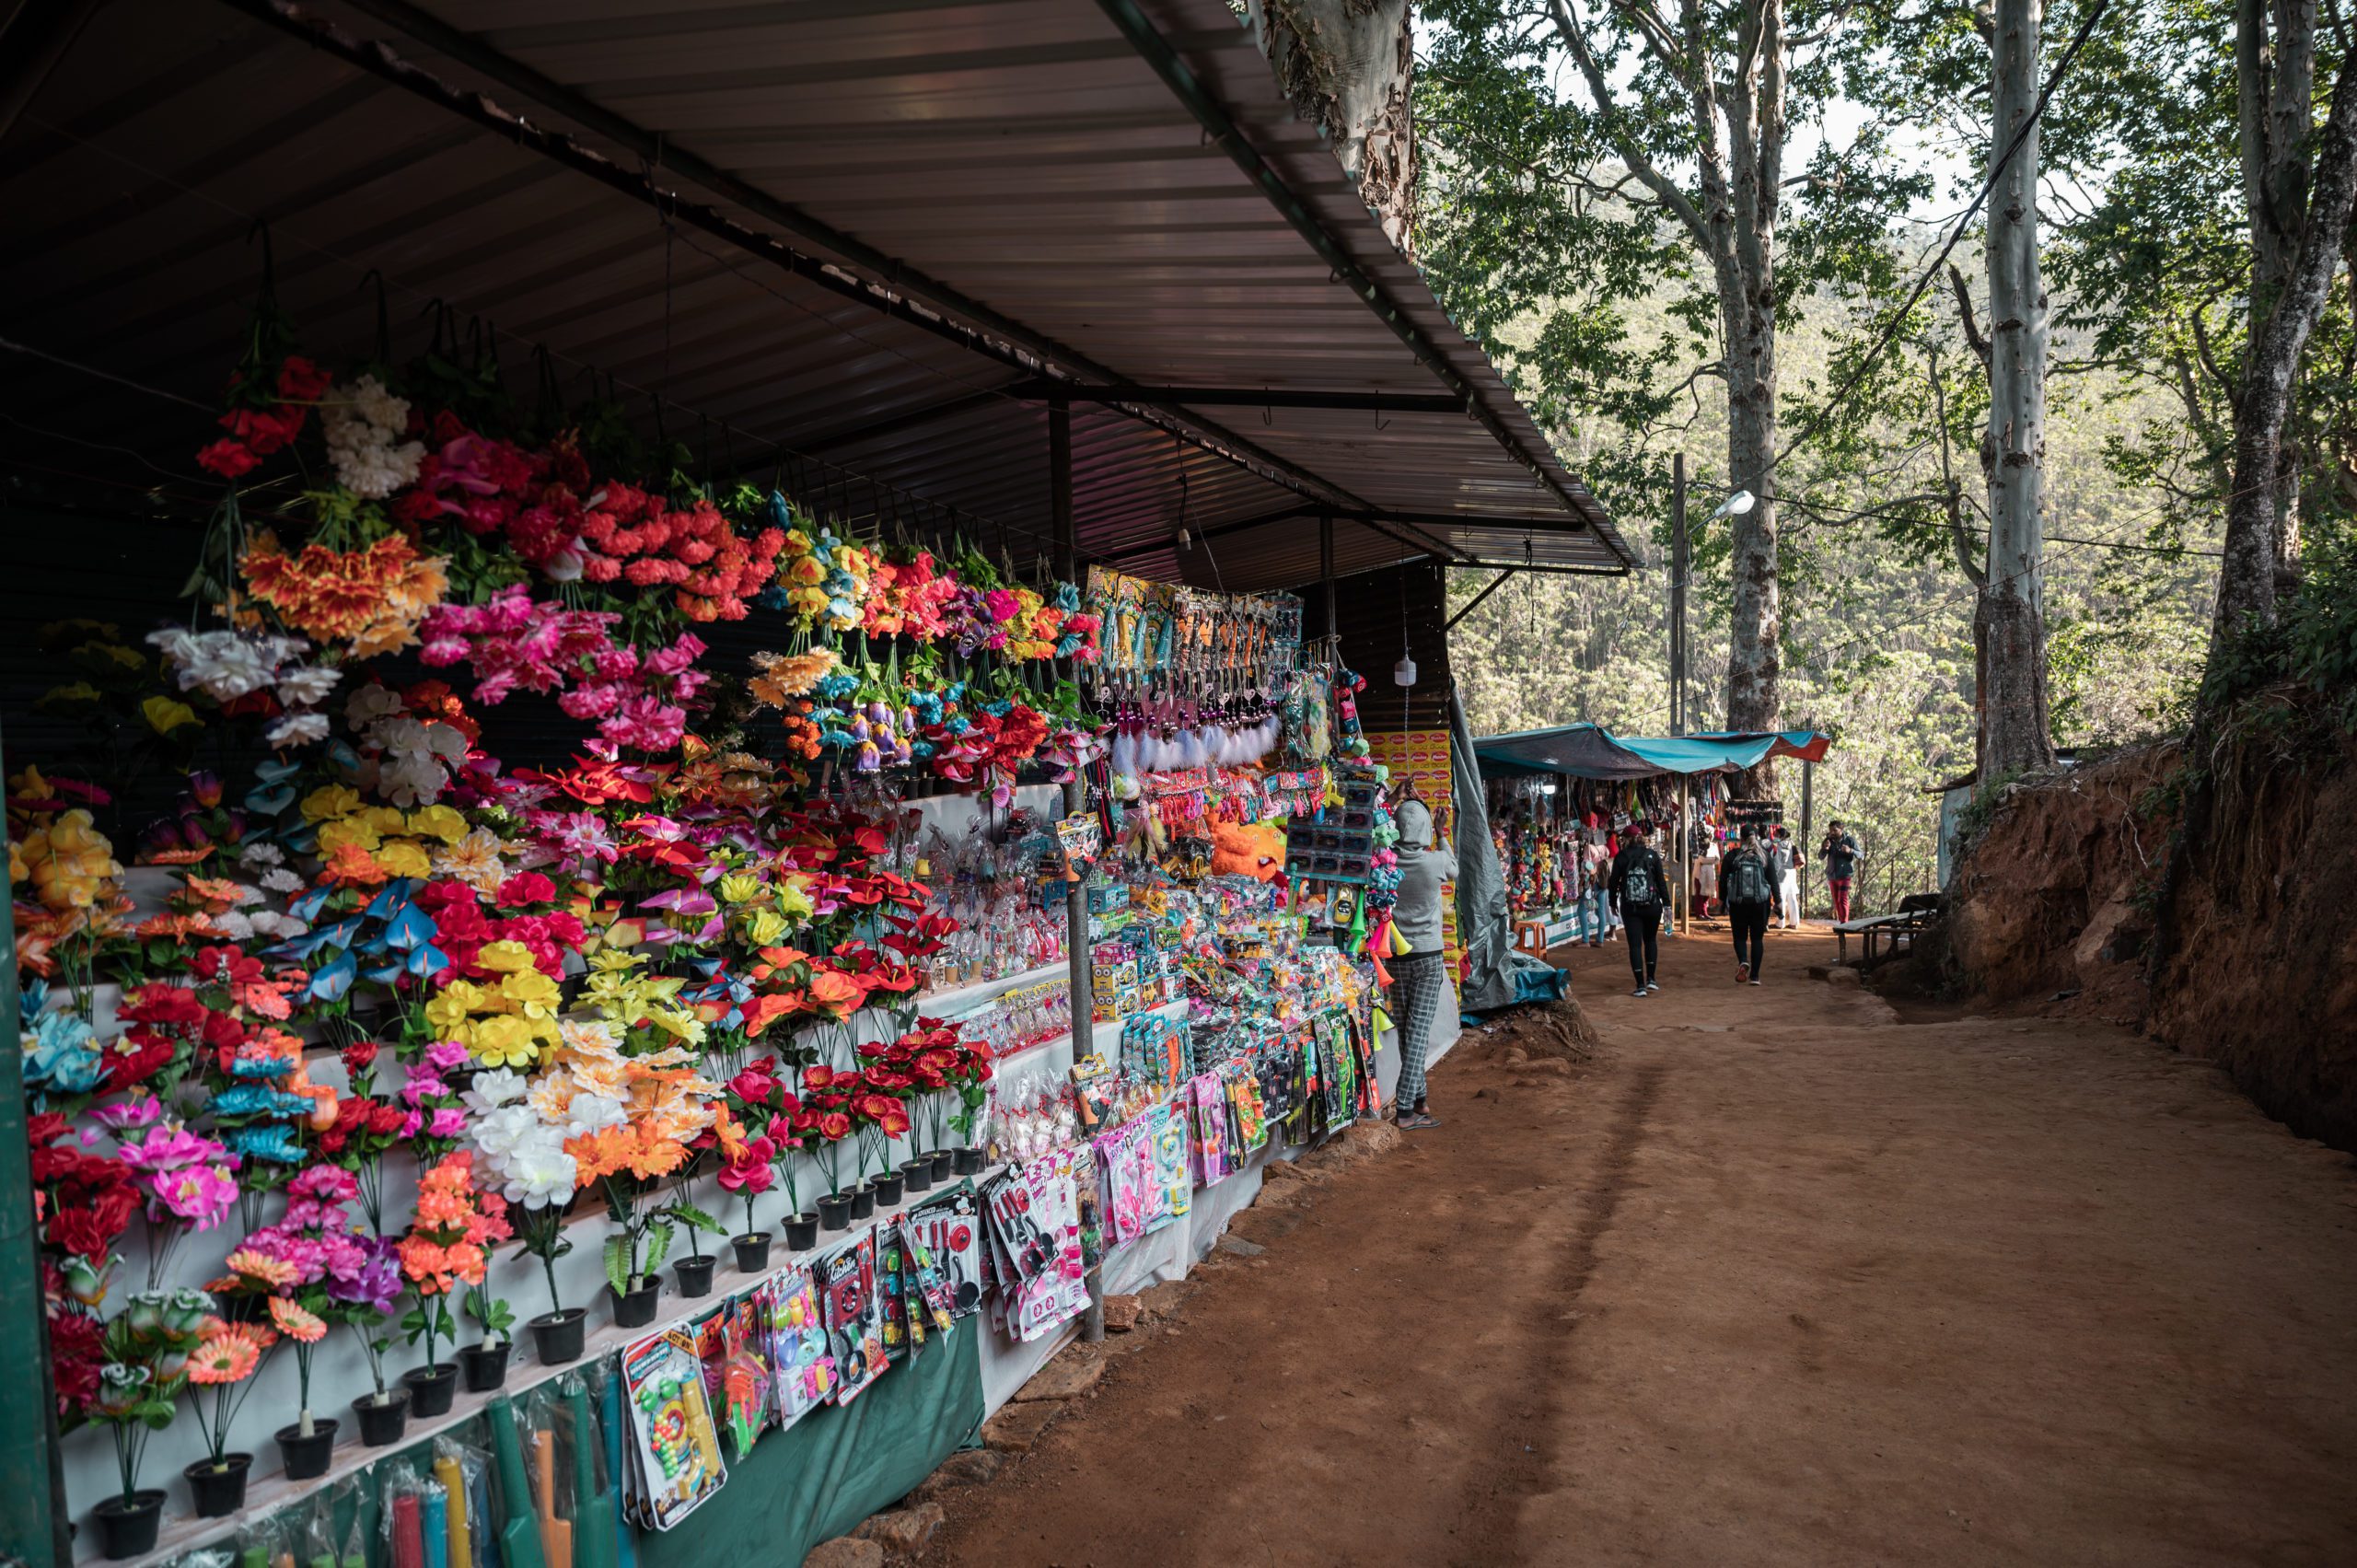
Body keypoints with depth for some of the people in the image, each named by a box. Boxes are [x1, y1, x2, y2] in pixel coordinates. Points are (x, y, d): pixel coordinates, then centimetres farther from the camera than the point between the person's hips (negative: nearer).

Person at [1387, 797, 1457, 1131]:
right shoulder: (1436, 861, -11)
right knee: (1419, 1030, -3)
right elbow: (1454, 869, 12)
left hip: (1396, 956, 3)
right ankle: (1405, 1108, -7)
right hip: (1428, 956, -2)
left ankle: (1417, 1097, 21)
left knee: (1405, 1030, 13)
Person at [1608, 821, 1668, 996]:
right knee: (1651, 940, 19)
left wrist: (1613, 902, 13)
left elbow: (1614, 881, 2)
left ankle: (1641, 985, -3)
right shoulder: (1652, 854, -1)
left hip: (1629, 907, -1)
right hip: (1652, 905, 1)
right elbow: (1661, 879, -1)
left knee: (1635, 944, 1)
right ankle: (1650, 979, 16)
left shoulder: (1621, 856, -2)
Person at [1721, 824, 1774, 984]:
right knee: (1757, 938, 9)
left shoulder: (1732, 856, -1)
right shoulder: (1764, 856, 3)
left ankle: (1743, 962, -19)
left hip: (1738, 903, -1)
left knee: (1740, 936, 11)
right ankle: (1754, 975, 6)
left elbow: (1722, 880, 0)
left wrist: (1723, 900, 9)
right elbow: (1773, 879, 2)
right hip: (1760, 903, 1)